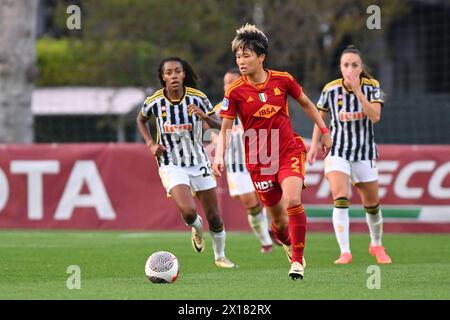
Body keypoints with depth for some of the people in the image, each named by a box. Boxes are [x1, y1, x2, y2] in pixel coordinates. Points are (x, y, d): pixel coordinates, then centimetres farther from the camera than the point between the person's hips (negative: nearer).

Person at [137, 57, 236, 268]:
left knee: (214, 217, 5)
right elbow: (141, 119, 13)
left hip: (198, 163, 2)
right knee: (188, 211, -24)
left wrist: (205, 116, -31)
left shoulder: (197, 98, -9)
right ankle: (197, 229, 13)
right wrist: (150, 144, -1)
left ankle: (220, 256, 30)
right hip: (171, 165, -2)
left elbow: (219, 125, -11)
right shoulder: (154, 102, -9)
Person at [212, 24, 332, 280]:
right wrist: (220, 156, -17)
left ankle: (298, 261, -13)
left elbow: (306, 103, 12)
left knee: (292, 201, -25)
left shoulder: (282, 80, -5)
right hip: (258, 160, 1)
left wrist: (324, 130, 12)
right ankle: (291, 247, 37)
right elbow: (226, 127, -3)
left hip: (289, 153, -1)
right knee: (278, 219, 5)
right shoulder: (235, 91, -8)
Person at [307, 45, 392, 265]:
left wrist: (358, 91, -28)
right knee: (340, 199, -21)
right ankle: (345, 252, -22)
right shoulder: (331, 89, -7)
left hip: (364, 153, 1)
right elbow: (320, 116, 9)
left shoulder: (372, 86, -8)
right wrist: (314, 145, 3)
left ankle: (376, 245, 37)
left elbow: (375, 116, -21)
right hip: (337, 151, -1)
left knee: (372, 205, 12)